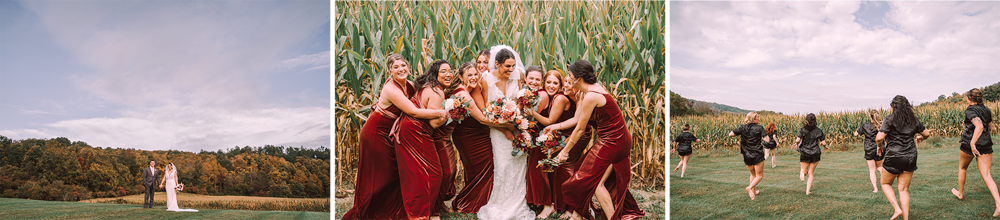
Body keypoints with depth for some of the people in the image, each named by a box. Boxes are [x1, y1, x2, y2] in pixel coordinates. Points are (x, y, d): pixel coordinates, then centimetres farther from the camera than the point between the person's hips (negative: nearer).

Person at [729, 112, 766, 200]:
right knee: (759, 176, 5)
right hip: (757, 155, -4)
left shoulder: (743, 128, -1)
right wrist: (762, 134, 5)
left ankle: (753, 191, 25)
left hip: (747, 156, 4)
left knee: (753, 174, 24)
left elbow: (730, 134, -5)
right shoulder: (759, 128, -10)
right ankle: (750, 187, -20)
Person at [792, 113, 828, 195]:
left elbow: (798, 140, -16)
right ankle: (808, 191, 5)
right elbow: (823, 143, -3)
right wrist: (825, 147, 19)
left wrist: (796, 144, 6)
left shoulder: (803, 129, -5)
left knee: (804, 170, 19)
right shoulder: (819, 130, -1)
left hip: (805, 153, -1)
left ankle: (802, 172, -19)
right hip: (815, 154, 1)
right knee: (811, 173, 12)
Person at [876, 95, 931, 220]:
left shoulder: (889, 120, -10)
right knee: (904, 189, 10)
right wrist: (921, 138, 39)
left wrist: (879, 141, 4)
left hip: (894, 157, -5)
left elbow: (879, 138, -18)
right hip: (910, 158, 5)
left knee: (885, 183, 17)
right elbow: (927, 133, 18)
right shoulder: (913, 120, 6)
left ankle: (897, 209, -1)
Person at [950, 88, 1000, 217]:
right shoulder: (986, 110, 10)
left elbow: (979, 126, -28)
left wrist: (972, 143, -32)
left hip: (969, 144, -5)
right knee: (986, 175, -2)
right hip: (986, 145, 5)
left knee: (962, 168, 23)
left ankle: (960, 193, 41)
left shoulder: (970, 111, -12)